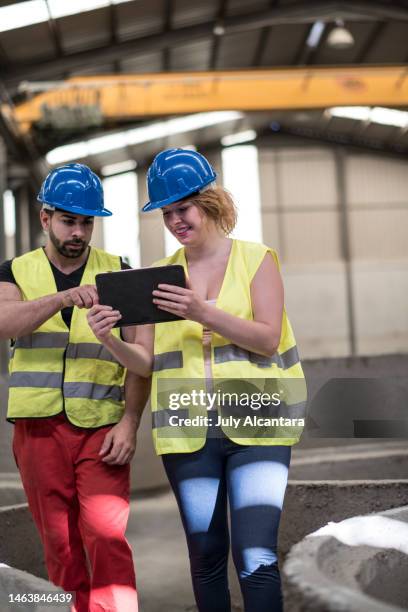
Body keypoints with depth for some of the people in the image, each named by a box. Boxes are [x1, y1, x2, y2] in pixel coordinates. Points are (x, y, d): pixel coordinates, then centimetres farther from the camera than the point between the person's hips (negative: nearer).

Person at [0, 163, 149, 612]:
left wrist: (129, 422, -9)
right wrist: (63, 297, -29)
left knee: (106, 538, -12)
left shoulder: (118, 273, 7)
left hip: (101, 427, -1)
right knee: (60, 547, 8)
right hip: (39, 428, 2)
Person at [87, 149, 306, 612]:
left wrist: (204, 313, -22)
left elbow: (268, 339, -8)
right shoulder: (160, 274, 11)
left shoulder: (255, 259, 3)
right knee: (206, 556, 10)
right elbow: (145, 362, 8)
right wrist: (110, 340, -13)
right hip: (187, 432, 3)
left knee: (256, 557, -13)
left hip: (255, 425, -3)